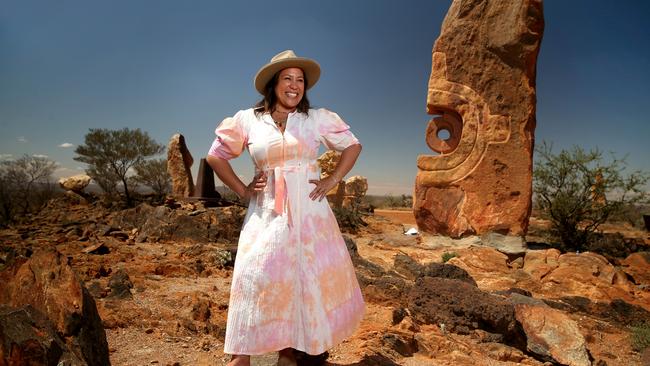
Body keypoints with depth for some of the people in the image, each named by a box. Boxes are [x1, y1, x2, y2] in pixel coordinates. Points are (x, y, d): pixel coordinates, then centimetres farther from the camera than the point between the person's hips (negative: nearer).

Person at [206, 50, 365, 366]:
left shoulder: (318, 118, 4)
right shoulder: (247, 119, 3)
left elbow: (353, 145, 12)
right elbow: (216, 156, 11)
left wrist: (333, 180, 2)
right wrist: (242, 191, 3)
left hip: (308, 211, 1)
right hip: (266, 213, -1)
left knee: (307, 278, 4)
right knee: (258, 279, -3)